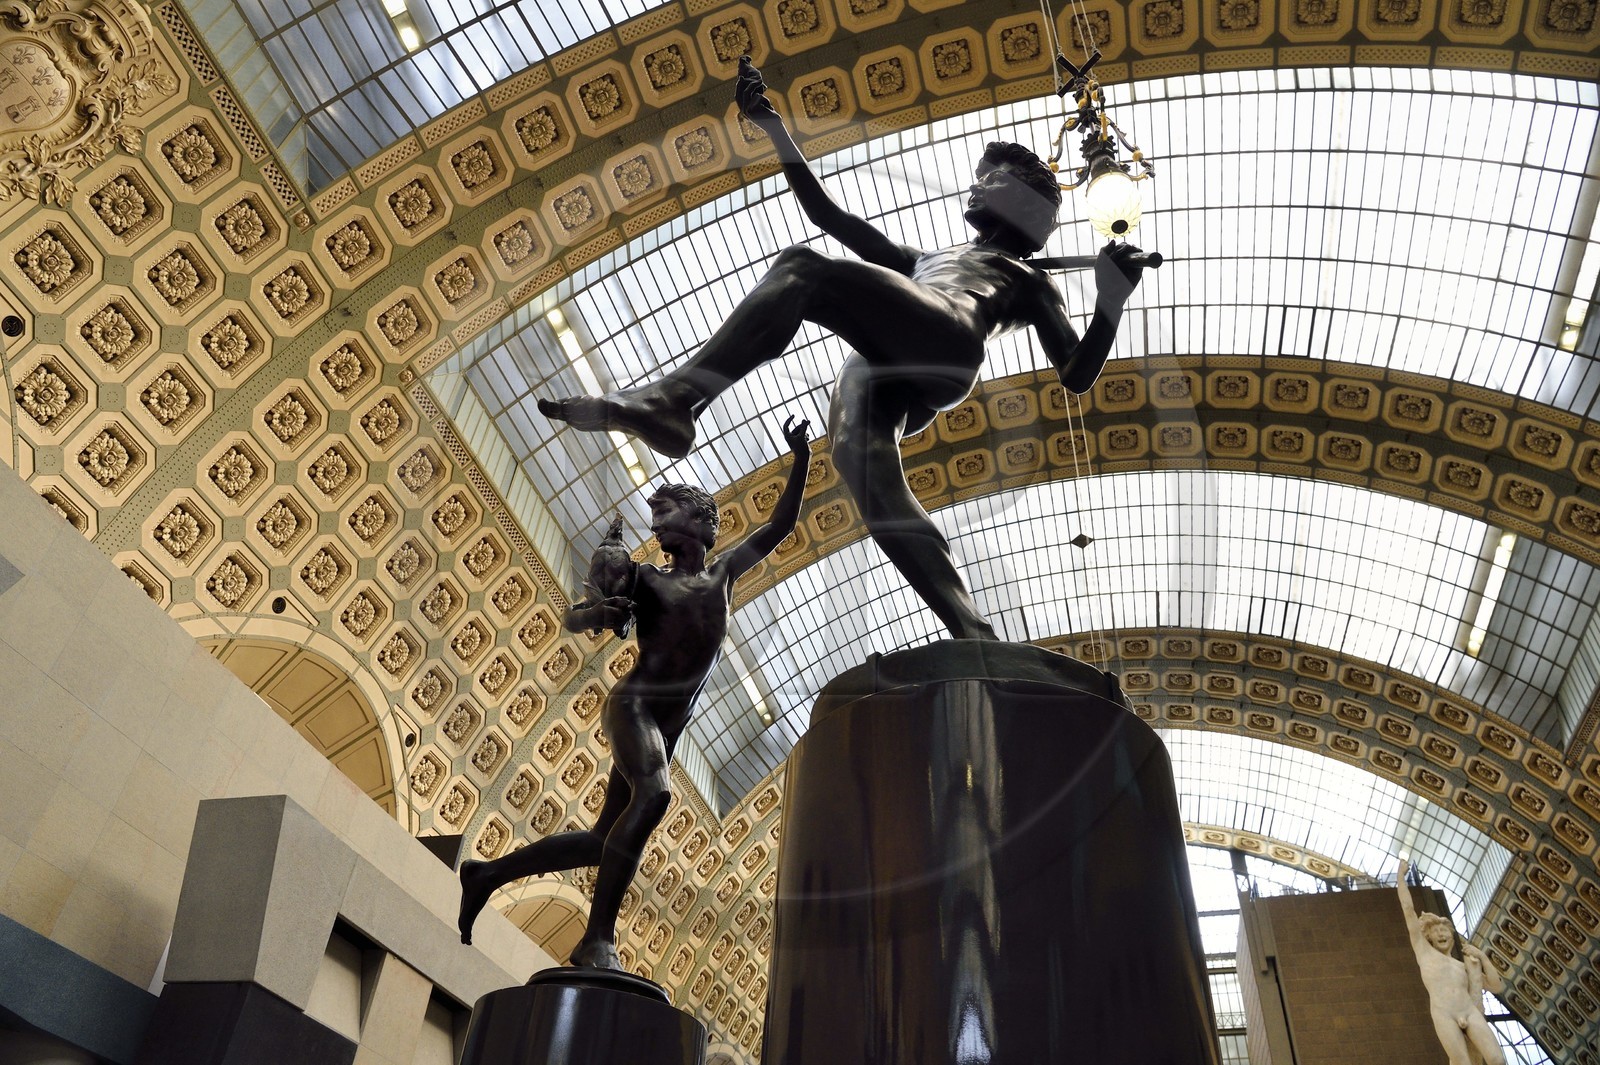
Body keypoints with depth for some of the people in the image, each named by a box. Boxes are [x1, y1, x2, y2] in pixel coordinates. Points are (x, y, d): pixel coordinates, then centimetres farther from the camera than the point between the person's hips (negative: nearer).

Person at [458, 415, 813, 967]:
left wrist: (801, 460, 10)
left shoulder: (724, 572, 17)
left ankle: (487, 874, 21)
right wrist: (597, 614, -19)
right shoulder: (646, 579, 8)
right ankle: (597, 939, -33)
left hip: (667, 727, 5)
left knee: (606, 840, 7)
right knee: (653, 794, -33)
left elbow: (780, 526, 18)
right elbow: (570, 619, 5)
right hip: (634, 704, -5)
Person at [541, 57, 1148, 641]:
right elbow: (828, 214, 44)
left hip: (946, 346, -5)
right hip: (873, 366, 5)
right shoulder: (923, 260, 46)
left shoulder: (1028, 283, 30)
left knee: (801, 269, -26)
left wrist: (1111, 300, 3)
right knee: (868, 476, -27)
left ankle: (672, 399, -42)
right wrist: (773, 126, 42)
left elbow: (1076, 377, 18)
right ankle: (978, 639, -31)